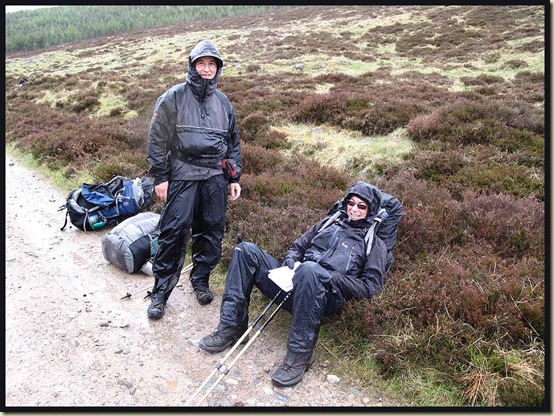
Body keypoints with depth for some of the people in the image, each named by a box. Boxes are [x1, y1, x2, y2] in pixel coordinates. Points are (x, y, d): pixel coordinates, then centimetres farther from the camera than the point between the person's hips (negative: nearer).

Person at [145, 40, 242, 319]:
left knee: (212, 232, 7)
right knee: (174, 231, -8)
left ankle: (201, 280, 26)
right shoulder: (174, 97, 1)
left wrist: (234, 177, 14)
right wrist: (160, 177, -5)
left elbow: (233, 142, 20)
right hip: (182, 176, -4)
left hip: (215, 177, 4)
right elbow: (157, 139, -1)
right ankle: (161, 292, 5)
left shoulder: (223, 102, 14)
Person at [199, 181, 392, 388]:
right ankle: (231, 326, -13)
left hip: (327, 297, -5)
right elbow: (298, 246, 26)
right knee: (247, 250, -9)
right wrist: (290, 262, 3)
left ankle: (300, 353, -27)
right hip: (294, 284, 6)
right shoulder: (328, 223, 24)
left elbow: (372, 286, 0)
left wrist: (335, 278, -12)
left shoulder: (374, 244, 11)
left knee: (309, 269, -41)